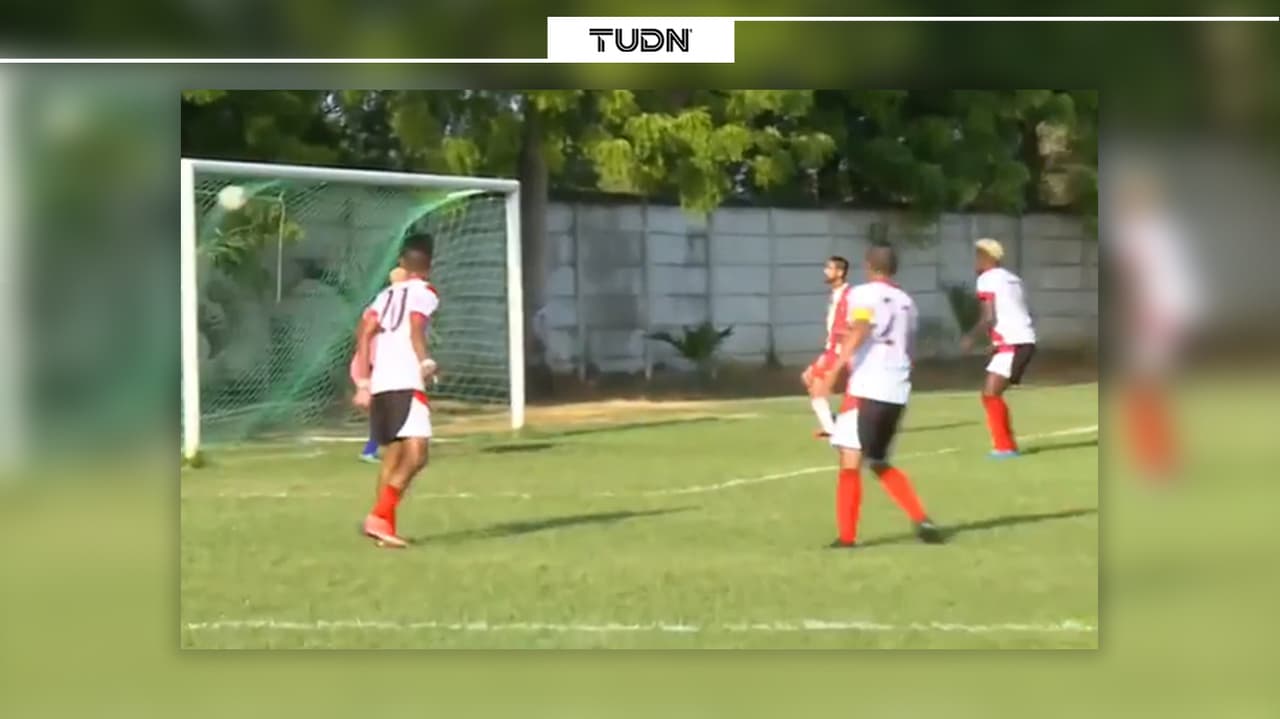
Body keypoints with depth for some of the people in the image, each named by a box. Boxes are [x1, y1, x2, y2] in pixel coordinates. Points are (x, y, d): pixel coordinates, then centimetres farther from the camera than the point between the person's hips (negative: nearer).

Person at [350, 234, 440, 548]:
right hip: (406, 383, -7)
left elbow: (364, 333, 12)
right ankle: (380, 515, -26)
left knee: (392, 455, 16)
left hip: (379, 384, 7)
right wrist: (426, 362, -21)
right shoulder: (425, 292, 6)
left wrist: (363, 383, 12)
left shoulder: (386, 295, 23)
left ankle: (386, 525, 15)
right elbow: (415, 327, -13)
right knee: (416, 454, -13)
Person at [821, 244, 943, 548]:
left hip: (867, 389, -7)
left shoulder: (863, 294, 0)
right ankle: (922, 520, 9)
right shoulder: (907, 302, 20)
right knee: (880, 463, 19)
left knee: (850, 461, -4)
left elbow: (858, 333, -19)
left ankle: (847, 536, -7)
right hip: (897, 392, 7)